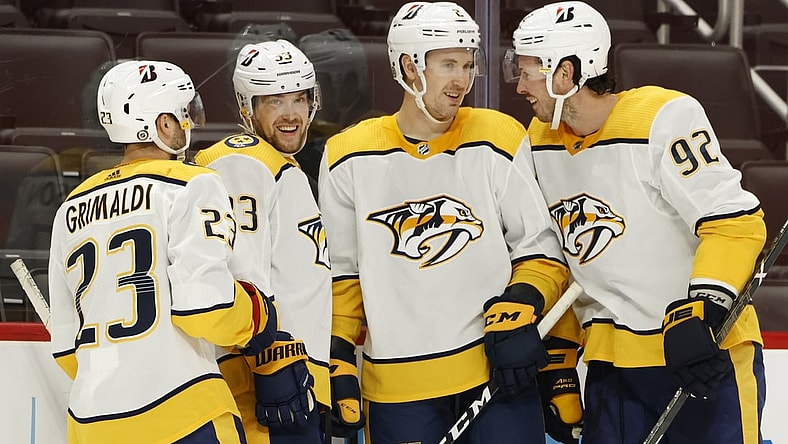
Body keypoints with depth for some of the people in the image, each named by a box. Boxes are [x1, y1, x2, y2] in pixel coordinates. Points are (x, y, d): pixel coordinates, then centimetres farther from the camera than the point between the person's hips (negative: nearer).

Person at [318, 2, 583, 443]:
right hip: (396, 385, 1)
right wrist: (338, 363, 5)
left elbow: (541, 250, 4)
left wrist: (519, 310, -11)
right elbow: (341, 275, 11)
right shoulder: (349, 158, 3)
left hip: (498, 366, -1)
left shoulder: (499, 141, 0)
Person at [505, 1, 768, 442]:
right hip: (613, 360, 6)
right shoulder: (540, 142, 8)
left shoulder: (665, 117, -15)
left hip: (706, 351, -6)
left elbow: (735, 222, -18)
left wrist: (700, 312, -26)